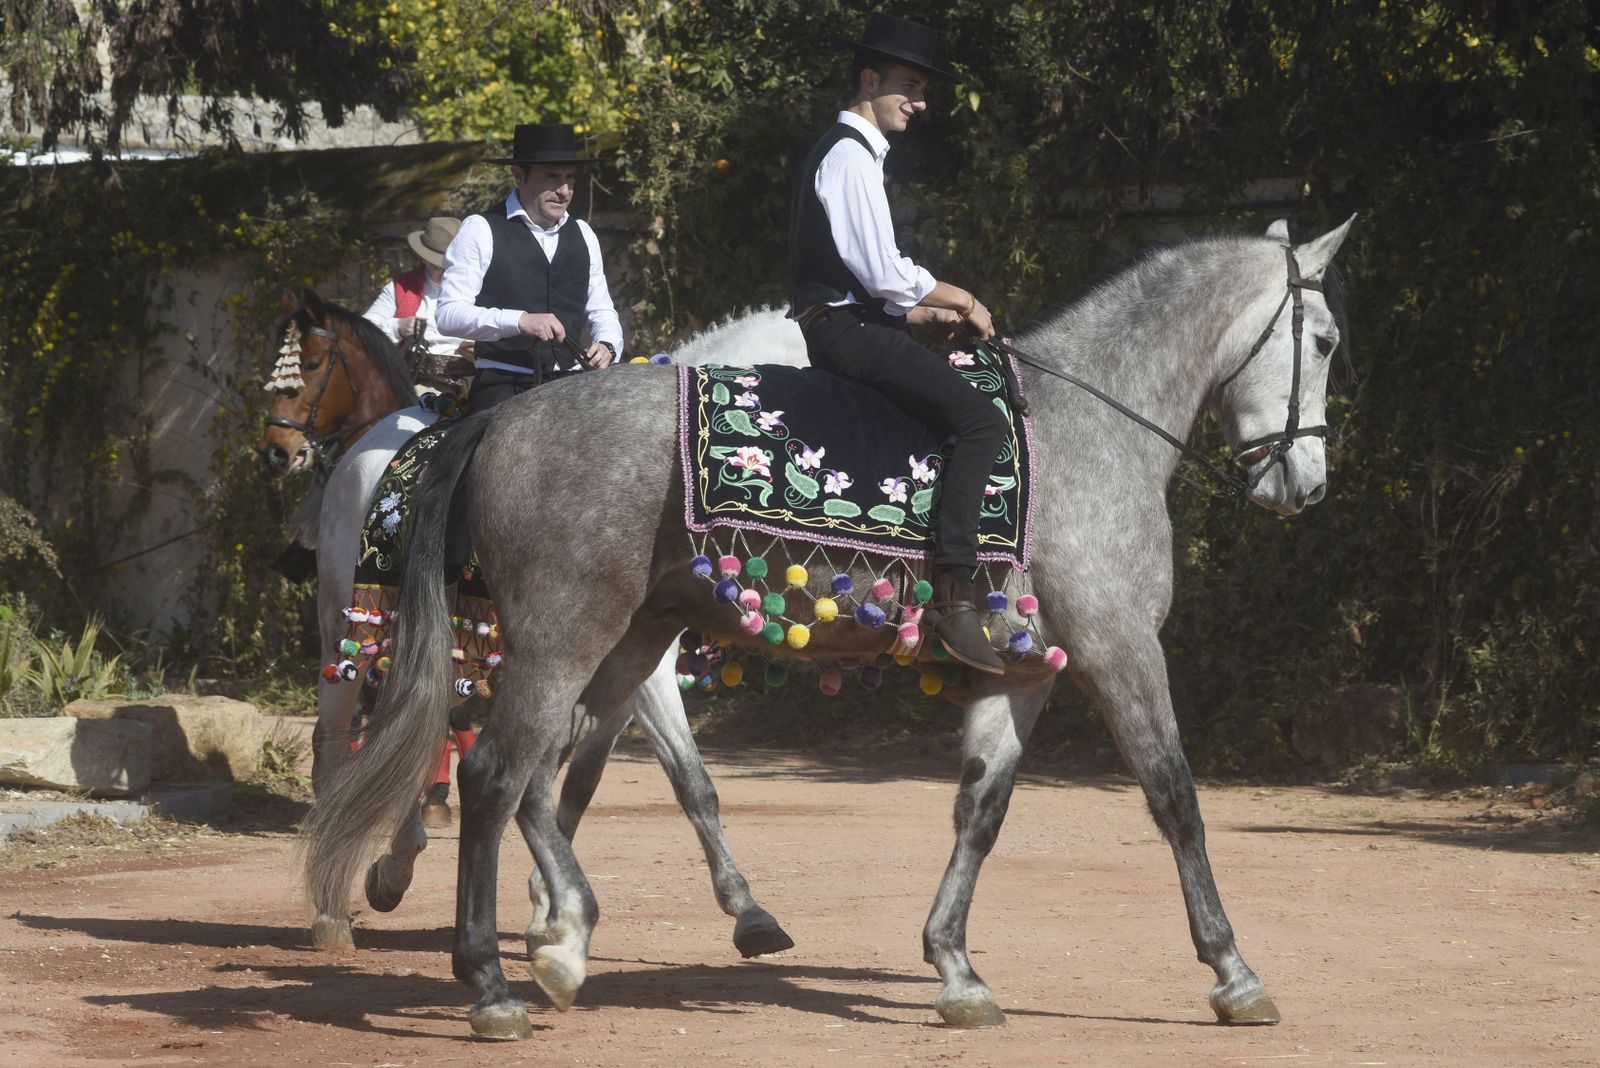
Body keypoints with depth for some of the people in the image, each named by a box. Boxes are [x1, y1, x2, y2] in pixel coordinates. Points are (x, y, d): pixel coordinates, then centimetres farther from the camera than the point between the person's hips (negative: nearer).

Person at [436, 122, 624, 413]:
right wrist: (519, 321, -21)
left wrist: (607, 345, 2)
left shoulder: (582, 235, 18)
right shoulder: (480, 231, 0)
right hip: (503, 386, -5)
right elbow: (449, 313, -8)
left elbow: (601, 310, 25)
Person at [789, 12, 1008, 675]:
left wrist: (927, 312, 14)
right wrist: (959, 300, -3)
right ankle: (955, 596, -29)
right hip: (849, 332, -11)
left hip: (844, 328, 11)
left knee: (969, 409, 16)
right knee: (981, 420, -22)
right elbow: (885, 275, -18)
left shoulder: (848, 153, 22)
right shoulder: (850, 156, -12)